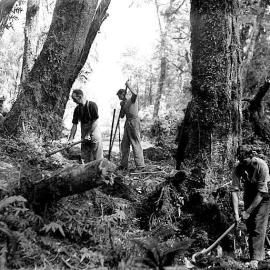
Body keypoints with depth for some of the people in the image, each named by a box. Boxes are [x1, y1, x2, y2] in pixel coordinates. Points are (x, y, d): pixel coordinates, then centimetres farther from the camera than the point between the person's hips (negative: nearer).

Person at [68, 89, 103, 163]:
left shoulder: (92, 105, -11)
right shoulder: (77, 109, 5)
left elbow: (95, 122, -14)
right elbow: (74, 125, 5)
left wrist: (88, 134, -17)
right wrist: (70, 139, -2)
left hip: (94, 134, -5)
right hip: (84, 136, 6)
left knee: (97, 158, -3)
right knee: (85, 159, 8)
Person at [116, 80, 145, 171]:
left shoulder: (132, 100, -2)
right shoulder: (124, 103, 18)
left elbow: (135, 93, -25)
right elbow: (121, 116, 16)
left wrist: (128, 85, -12)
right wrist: (122, 106, 3)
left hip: (134, 121, -8)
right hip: (127, 123, 8)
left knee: (136, 144, -9)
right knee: (124, 144, 8)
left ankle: (140, 165, -5)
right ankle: (124, 164, 16)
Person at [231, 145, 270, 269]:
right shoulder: (238, 169, -18)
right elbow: (235, 190, -18)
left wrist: (248, 211, -25)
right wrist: (236, 213, -25)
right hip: (249, 197, 4)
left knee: (258, 227, -12)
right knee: (250, 227, 5)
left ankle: (255, 259, -9)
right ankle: (260, 254, 18)